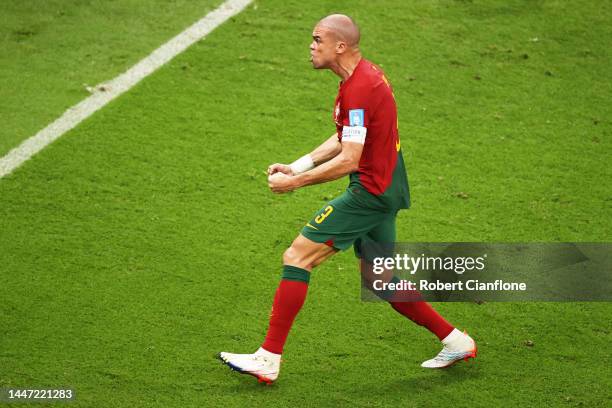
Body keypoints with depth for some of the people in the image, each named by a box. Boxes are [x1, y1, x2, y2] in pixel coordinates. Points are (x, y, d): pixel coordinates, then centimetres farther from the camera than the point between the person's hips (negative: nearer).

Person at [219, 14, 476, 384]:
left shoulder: (358, 89, -21)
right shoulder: (368, 74, 11)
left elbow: (348, 161, -24)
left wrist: (295, 182, -17)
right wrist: (298, 166, 12)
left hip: (370, 192, -10)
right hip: (386, 190, 10)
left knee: (297, 257, -9)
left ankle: (268, 360, -8)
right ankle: (456, 341, 25)